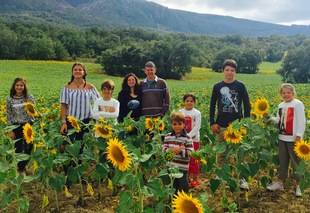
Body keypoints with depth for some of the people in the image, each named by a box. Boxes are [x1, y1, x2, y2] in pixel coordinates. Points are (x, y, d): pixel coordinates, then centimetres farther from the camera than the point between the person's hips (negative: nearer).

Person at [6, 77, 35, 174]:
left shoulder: (29, 97, -3)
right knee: (18, 148, 8)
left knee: (28, 147, 7)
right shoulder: (9, 99, -2)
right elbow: (9, 115, 1)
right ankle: (20, 168, 24)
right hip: (16, 126, 0)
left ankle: (27, 166, 25)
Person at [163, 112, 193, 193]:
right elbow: (164, 149, 1)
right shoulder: (168, 136, 3)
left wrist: (181, 151, -25)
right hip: (170, 167, 4)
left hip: (182, 168, -3)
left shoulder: (187, 138, -9)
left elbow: (190, 153, -12)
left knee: (183, 187, 8)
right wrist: (171, 150, -18)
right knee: (172, 187, 18)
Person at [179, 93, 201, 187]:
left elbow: (197, 127, -10)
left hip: (194, 139, -3)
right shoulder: (180, 112, 5)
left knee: (194, 159, 2)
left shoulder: (197, 113, -3)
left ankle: (195, 179, 13)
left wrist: (189, 136, -19)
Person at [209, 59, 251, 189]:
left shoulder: (240, 86, 2)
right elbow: (212, 106, 7)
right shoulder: (217, 87, 5)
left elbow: (247, 105, 3)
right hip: (221, 125, 2)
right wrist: (212, 123, 0)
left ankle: (242, 179, 11)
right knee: (221, 152, 8)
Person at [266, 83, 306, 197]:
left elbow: (301, 121, -13)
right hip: (282, 138, 7)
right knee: (282, 161, 15)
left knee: (296, 162, 0)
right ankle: (280, 182, 25)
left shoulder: (298, 104, -9)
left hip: (293, 139, -7)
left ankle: (298, 185, 11)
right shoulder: (281, 105, 14)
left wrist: (299, 135, -19)